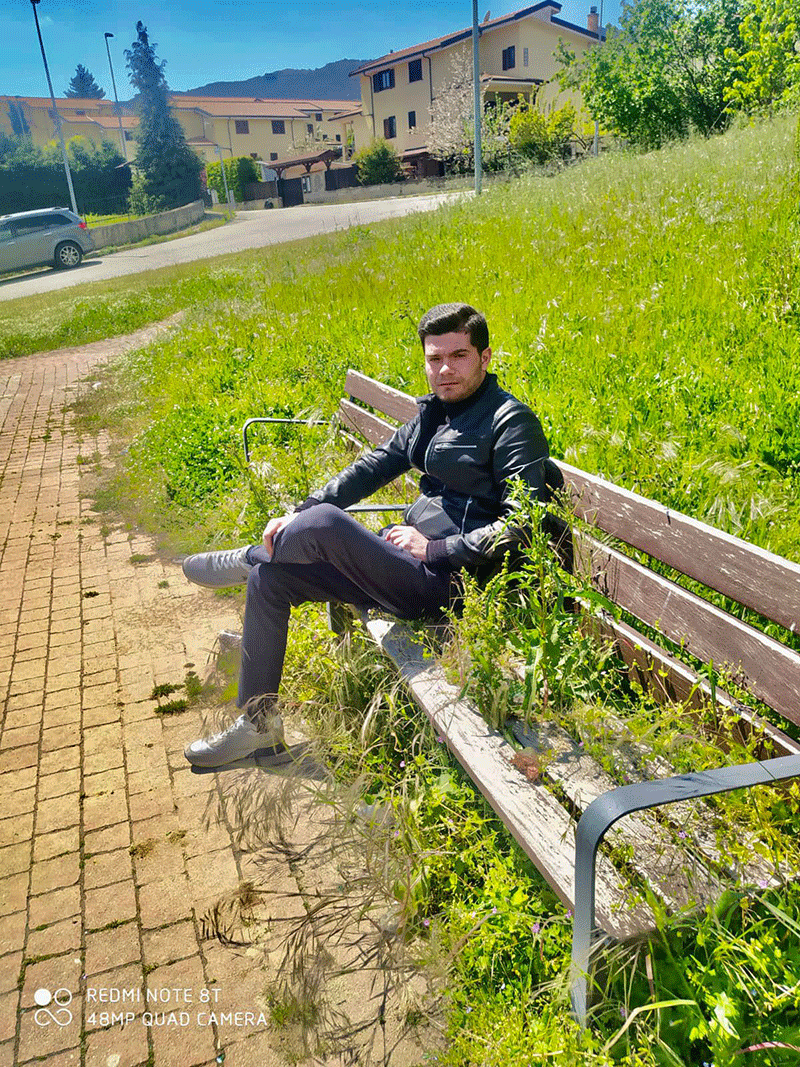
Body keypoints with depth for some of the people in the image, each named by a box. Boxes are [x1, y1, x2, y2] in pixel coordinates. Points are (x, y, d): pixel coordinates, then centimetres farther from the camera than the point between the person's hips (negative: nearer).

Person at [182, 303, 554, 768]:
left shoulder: (512, 422, -11)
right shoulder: (435, 411, 13)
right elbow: (375, 466, 12)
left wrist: (435, 549, -18)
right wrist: (298, 512, 2)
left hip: (449, 580, -9)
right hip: (411, 561, 9)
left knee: (324, 523, -27)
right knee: (269, 578, 5)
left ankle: (248, 558, 10)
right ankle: (257, 721, 16)